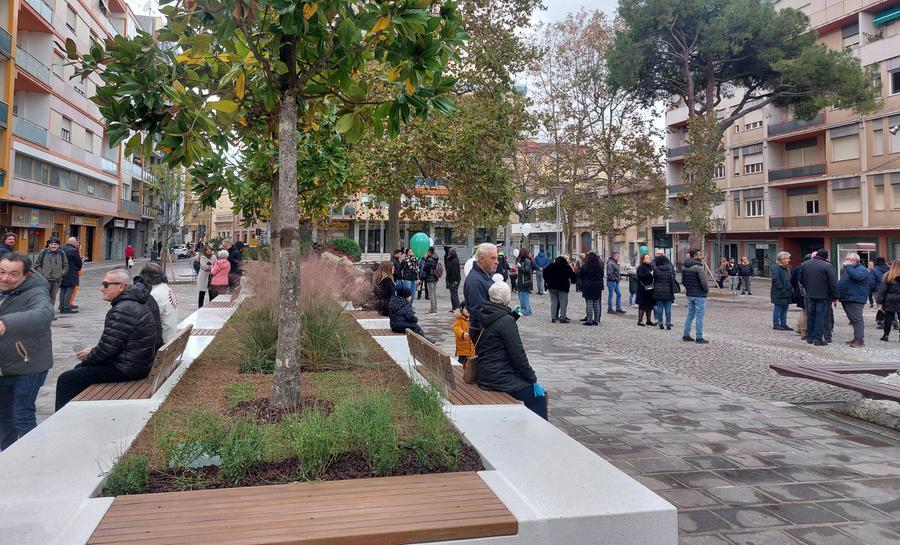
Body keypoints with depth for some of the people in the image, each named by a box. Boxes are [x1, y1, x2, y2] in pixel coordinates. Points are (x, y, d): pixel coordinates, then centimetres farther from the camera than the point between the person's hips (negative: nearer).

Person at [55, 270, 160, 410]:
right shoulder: (136, 303, 11)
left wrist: (88, 357, -1)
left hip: (126, 369, -10)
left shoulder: (122, 310, -22)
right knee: (79, 368, 26)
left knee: (66, 380, -2)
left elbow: (106, 348, -20)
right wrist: (93, 352, 12)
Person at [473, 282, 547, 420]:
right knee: (538, 395, -3)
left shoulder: (485, 315, 7)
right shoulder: (506, 321, -17)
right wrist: (532, 379, -9)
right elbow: (518, 354, -17)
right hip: (498, 377, -9)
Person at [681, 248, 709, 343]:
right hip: (699, 295, -7)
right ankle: (699, 337, 3)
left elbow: (682, 280, 12)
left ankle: (686, 335, 19)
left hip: (689, 294, 7)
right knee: (699, 316, -1)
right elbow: (703, 282, -20)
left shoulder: (684, 266, 6)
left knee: (690, 314, 17)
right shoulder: (699, 267, -18)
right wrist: (707, 289, -2)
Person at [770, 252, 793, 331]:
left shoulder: (786, 268, 17)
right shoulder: (776, 268, -13)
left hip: (786, 293, 9)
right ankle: (776, 324, 5)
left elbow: (788, 280, 23)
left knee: (784, 309, 12)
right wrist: (781, 288, -22)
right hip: (779, 294, -9)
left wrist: (790, 290, 13)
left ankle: (783, 324, 19)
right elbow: (775, 279, -22)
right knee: (778, 309, -2)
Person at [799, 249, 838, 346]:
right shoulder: (827, 266, -12)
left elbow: (801, 280, 13)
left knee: (810, 315, 13)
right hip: (823, 296, -5)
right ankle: (818, 339, -1)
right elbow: (833, 283, -11)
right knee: (821, 316, -1)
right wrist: (835, 296, -5)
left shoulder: (804, 265, 4)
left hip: (810, 295, 5)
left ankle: (810, 337, 18)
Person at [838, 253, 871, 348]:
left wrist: (847, 266, -22)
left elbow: (857, 276, -30)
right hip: (846, 299, 10)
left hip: (855, 299, -10)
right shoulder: (847, 270, 21)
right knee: (853, 320, 14)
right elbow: (842, 283, 28)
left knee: (857, 320, -10)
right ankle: (856, 338, 21)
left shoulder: (862, 269, -8)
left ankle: (859, 340, -10)